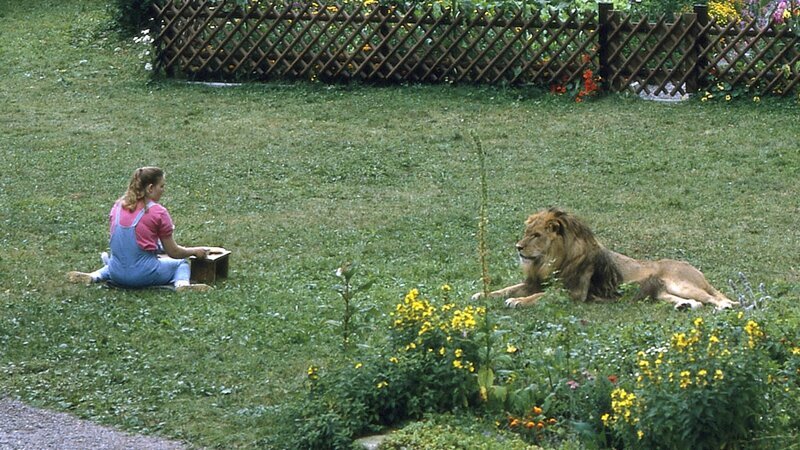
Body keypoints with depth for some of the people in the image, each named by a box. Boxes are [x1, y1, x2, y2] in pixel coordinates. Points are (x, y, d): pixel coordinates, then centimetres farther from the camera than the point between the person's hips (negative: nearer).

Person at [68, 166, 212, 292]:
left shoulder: (118, 206, 4)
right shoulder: (158, 212, -10)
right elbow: (173, 252, -4)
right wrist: (195, 251, 14)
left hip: (117, 275, 5)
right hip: (144, 275, -5)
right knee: (181, 264, 20)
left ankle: (93, 276, 15)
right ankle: (182, 284, -11)